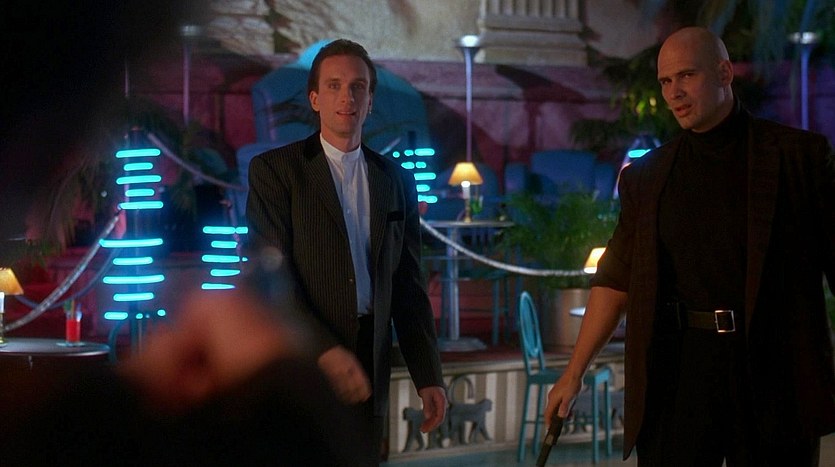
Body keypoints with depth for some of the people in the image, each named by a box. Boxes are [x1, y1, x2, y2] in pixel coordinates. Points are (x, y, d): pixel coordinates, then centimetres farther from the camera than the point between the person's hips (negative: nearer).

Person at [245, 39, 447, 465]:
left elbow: (408, 286, 13)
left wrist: (428, 377, 6)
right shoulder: (274, 170, 0)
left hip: (366, 375, 4)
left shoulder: (395, 181, 13)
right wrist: (324, 350, -21)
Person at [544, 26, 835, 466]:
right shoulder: (646, 175, 11)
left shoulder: (799, 154, 2)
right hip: (679, 365, 2)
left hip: (775, 365, -2)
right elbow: (616, 280, 12)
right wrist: (573, 373, 7)